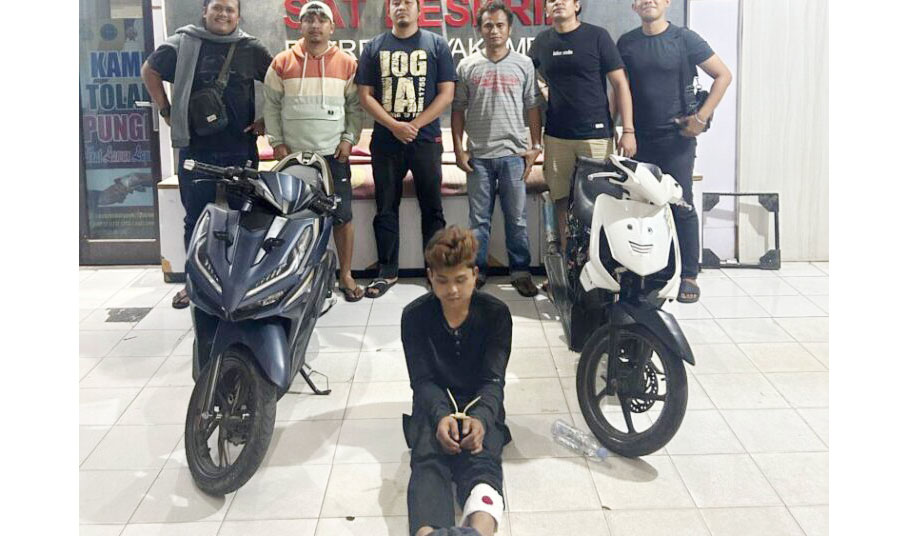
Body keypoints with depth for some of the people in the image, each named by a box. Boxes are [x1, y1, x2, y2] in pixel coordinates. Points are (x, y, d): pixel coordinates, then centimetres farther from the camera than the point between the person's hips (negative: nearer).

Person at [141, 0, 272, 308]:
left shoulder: (252, 49, 4)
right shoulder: (183, 44, 4)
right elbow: (149, 70, 15)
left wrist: (266, 120, 6)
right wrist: (166, 111, 9)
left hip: (241, 149, 0)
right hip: (196, 148, 0)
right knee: (197, 218, 7)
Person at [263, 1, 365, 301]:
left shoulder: (347, 63, 3)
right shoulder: (282, 63, 3)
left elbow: (355, 106, 5)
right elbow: (272, 106, 6)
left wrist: (349, 139, -5)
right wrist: (277, 143, -1)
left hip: (334, 153, 0)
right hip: (293, 154, 0)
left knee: (342, 215, 1)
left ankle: (345, 275, 12)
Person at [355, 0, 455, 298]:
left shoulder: (436, 45, 5)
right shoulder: (374, 48, 9)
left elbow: (446, 93, 0)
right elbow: (365, 96, 4)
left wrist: (414, 125, -10)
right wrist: (395, 126, -10)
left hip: (426, 139, -1)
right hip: (385, 140, 2)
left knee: (432, 207, 3)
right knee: (385, 209, 5)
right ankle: (387, 272, 14)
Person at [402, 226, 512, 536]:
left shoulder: (496, 313, -1)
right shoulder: (415, 316, 0)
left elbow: (493, 380, -9)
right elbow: (422, 380, -6)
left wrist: (480, 418, -31)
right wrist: (442, 415, -28)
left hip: (481, 407, 0)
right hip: (434, 407, 1)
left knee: (482, 461, -34)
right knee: (428, 462, -33)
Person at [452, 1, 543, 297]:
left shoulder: (523, 64, 5)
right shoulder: (467, 66, 5)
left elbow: (533, 107, 6)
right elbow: (458, 109, 7)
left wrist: (536, 146, 1)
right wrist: (458, 148, 1)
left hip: (514, 153, 0)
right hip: (478, 155, 0)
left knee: (516, 218, 5)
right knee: (479, 218, 7)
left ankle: (521, 272, 13)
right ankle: (476, 271, 16)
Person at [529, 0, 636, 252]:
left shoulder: (597, 36, -1)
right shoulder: (542, 42, 9)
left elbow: (620, 83, -1)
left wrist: (628, 130, -8)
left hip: (596, 135, -3)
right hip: (556, 137, 3)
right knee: (562, 199, 5)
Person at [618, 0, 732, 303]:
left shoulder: (684, 39, -2)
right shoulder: (626, 43, 8)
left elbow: (723, 75, -1)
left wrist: (701, 118, -8)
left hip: (676, 138, -3)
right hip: (640, 139, 3)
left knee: (682, 207, -3)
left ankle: (688, 275, 5)